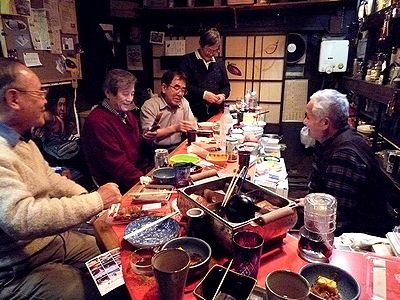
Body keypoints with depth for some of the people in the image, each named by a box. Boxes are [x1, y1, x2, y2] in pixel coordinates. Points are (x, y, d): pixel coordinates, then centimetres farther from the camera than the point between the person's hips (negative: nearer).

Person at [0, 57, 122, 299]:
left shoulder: (21, 138, 5)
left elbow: (50, 178, 14)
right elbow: (21, 219, -36)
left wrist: (88, 197, -2)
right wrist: (95, 201, -28)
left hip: (52, 239, 9)